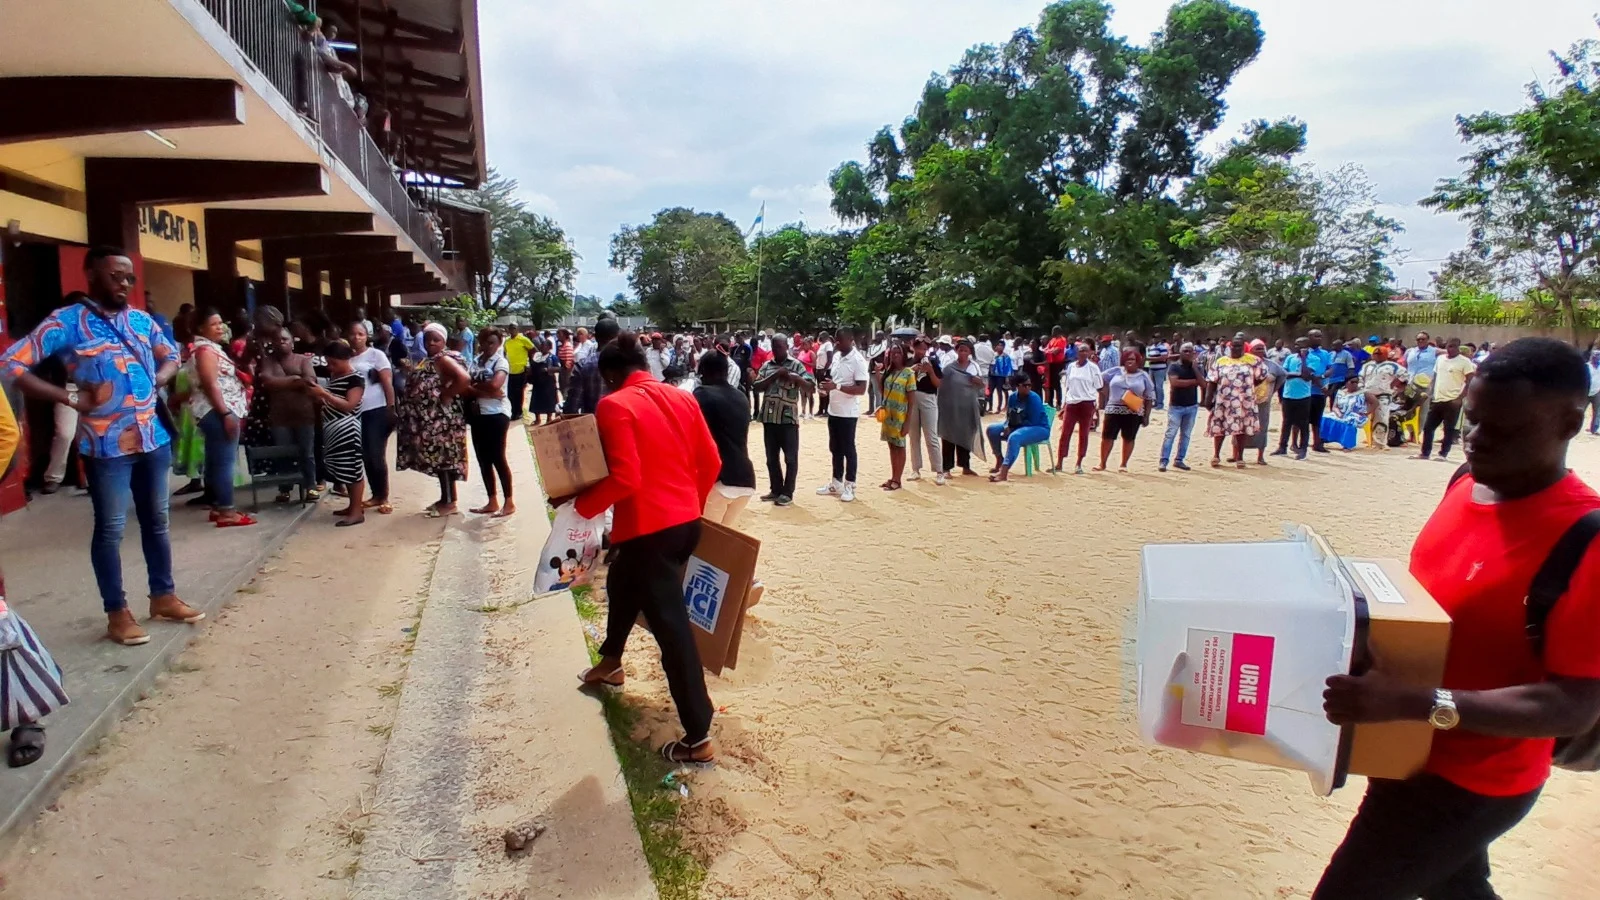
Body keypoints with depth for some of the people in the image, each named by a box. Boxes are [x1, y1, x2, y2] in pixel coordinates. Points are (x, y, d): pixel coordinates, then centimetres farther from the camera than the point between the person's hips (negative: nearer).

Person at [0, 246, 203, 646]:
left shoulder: (141, 320, 8)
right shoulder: (67, 322, -8)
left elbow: (171, 355, 25)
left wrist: (158, 380, 4)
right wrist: (69, 397, -17)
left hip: (154, 438, 6)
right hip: (106, 444, -5)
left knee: (156, 521, 15)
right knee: (110, 529, 3)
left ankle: (164, 596, 28)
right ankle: (117, 613, 14)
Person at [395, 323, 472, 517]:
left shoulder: (444, 359, -15)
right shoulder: (427, 360, 16)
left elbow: (464, 379, -30)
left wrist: (446, 396, -22)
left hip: (441, 418, -10)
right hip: (430, 418, 10)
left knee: (443, 458, -4)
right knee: (438, 458, 14)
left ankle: (450, 503, 4)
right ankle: (444, 499, 23)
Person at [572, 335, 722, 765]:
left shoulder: (614, 406, -12)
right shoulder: (682, 397, 7)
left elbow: (624, 478, -21)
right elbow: (710, 461, 8)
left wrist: (579, 504, -7)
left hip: (648, 527, -8)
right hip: (686, 520, 8)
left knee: (672, 627, -3)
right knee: (622, 584, 31)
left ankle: (698, 738, 4)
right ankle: (610, 662, 54)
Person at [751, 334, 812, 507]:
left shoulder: (795, 365, -1)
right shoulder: (766, 365, 10)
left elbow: (810, 386, -7)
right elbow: (756, 387, 0)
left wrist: (795, 378, -24)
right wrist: (774, 375, -11)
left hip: (788, 418, -4)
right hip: (769, 417, 4)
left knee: (790, 458, 1)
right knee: (771, 458, 12)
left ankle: (787, 493, 10)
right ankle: (776, 490, 23)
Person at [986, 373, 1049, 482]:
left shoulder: (1034, 398, -18)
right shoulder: (1013, 397, 1)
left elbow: (1033, 422, -22)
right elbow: (1010, 417, 9)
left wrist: (1013, 428, -19)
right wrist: (1007, 426, -14)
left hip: (1039, 429, -8)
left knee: (1014, 437, -38)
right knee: (992, 429, 0)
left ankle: (1003, 473, -47)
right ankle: (999, 460, 13)